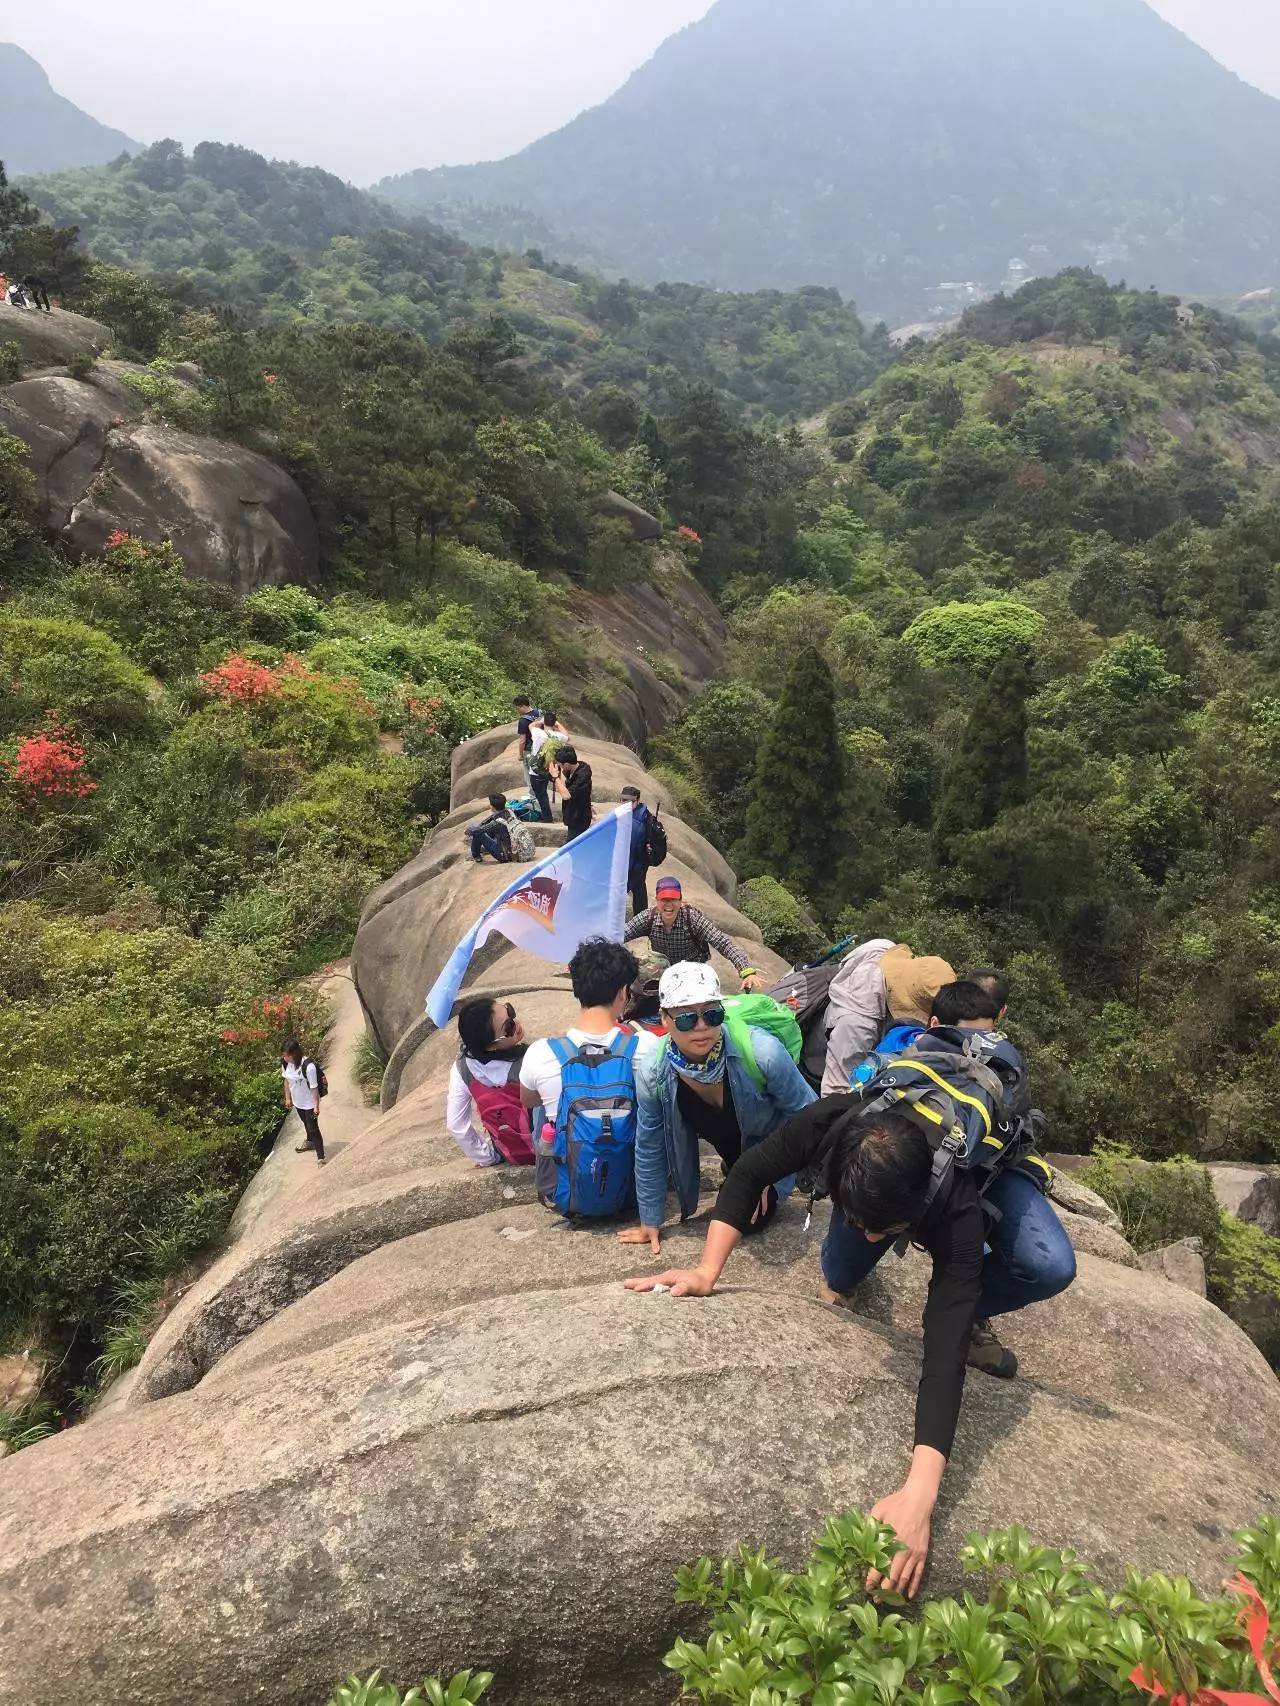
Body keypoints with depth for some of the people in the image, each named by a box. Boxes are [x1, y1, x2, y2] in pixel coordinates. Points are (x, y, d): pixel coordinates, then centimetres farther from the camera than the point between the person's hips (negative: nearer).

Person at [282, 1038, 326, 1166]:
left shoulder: (308, 1066, -35)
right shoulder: (285, 1063, -16)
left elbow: (314, 1088, -24)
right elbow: (287, 1081, 2)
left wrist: (316, 1106, -17)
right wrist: (288, 1098, 10)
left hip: (309, 1103, -6)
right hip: (297, 1101, 6)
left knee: (313, 1129, 1)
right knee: (306, 1124, 30)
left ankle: (321, 1158, 12)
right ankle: (310, 1142, 56)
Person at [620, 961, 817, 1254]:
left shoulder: (763, 1052, -41)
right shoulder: (653, 1075, -31)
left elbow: (805, 1114, -21)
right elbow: (649, 1150, -13)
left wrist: (768, 1174, -18)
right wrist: (650, 1223, -4)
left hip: (770, 1144, -3)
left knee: (748, 1220, -5)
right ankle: (734, 1168, 43)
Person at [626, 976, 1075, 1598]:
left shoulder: (956, 1208, -47)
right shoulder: (831, 1124, -42)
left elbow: (943, 1350, -51)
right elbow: (748, 1173, -22)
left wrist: (918, 1495, -59)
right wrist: (707, 1271, -32)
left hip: (990, 1163, -3)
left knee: (1051, 1268, -29)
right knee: (840, 1282, -12)